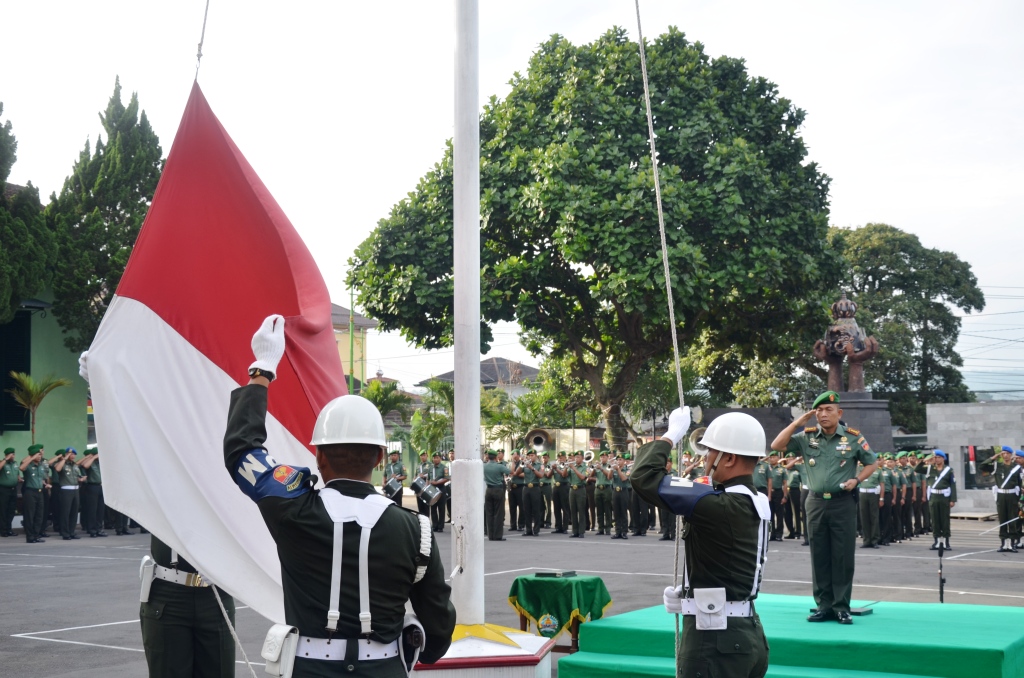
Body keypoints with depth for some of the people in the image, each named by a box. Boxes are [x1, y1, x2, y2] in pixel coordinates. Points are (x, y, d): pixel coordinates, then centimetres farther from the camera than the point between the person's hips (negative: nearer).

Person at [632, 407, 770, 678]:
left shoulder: (717, 505, -22)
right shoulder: (756, 503, 8)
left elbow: (644, 477, -21)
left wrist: (672, 434, -8)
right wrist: (688, 595, 12)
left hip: (716, 640, -9)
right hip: (748, 633, 9)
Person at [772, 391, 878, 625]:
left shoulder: (853, 438, -2)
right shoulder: (807, 436, 3)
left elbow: (872, 463, 8)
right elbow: (777, 446, -4)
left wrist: (856, 479, -9)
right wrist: (798, 423, -8)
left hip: (843, 503, -2)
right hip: (816, 502, 2)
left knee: (843, 556, 0)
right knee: (819, 556, 6)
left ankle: (842, 607, 7)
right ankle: (824, 606, 13)